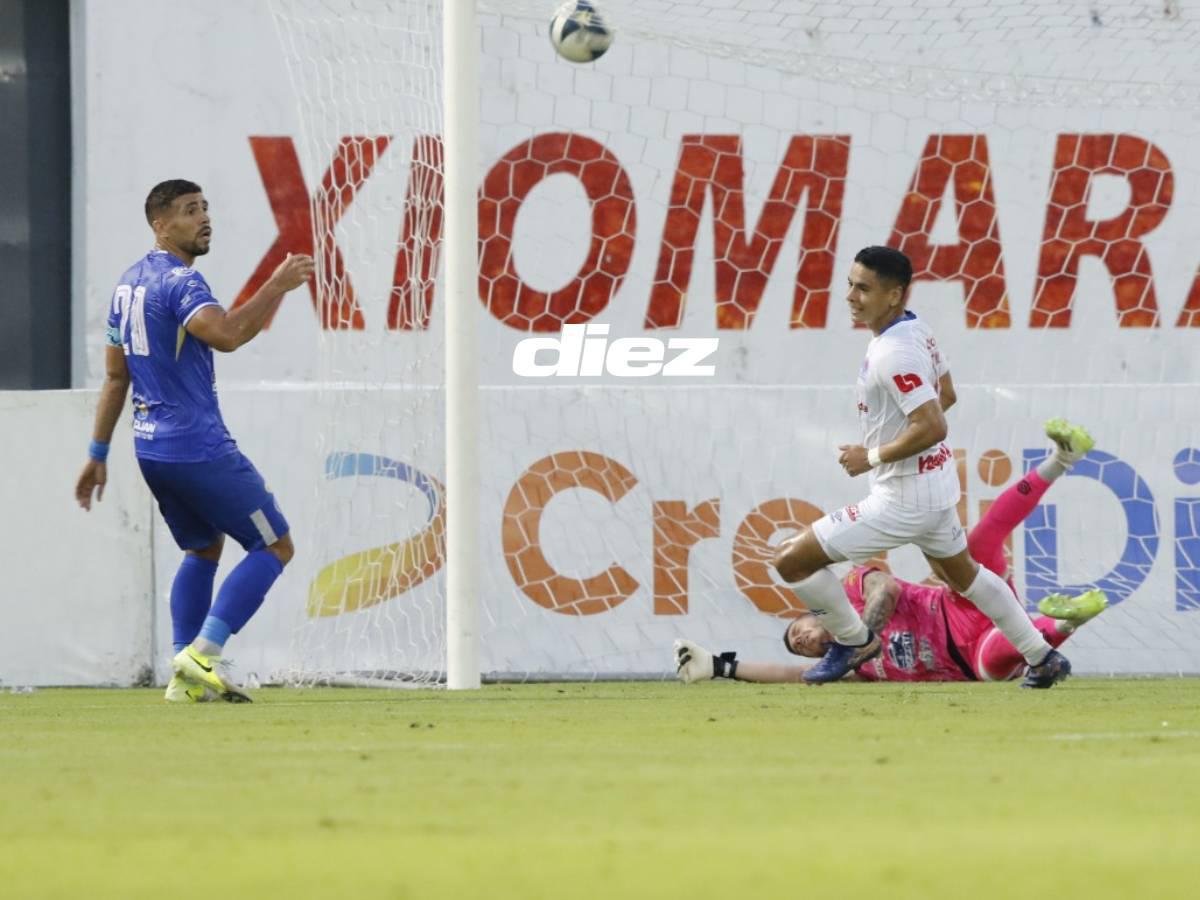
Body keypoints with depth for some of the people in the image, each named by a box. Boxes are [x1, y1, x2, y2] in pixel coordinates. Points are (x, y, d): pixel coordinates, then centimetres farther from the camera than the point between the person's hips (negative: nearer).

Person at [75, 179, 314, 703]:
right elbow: (225, 334, -35)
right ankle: (203, 653, -13)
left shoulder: (129, 283, 13)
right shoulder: (179, 281, -15)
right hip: (198, 447, -9)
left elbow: (115, 376, 18)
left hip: (151, 448, 9)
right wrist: (276, 287, -30)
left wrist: (98, 454, 21)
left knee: (203, 550, 24)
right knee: (274, 546, -1)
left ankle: (187, 676, 13)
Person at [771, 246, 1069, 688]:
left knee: (792, 560, -6)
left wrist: (873, 457, -21)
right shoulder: (917, 330, 4)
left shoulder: (893, 354, -26)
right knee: (962, 573, 30)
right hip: (936, 483, 10)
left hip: (904, 498, -10)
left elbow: (932, 427, -31)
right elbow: (945, 395, 19)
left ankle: (853, 641, 11)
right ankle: (1043, 658, 36)